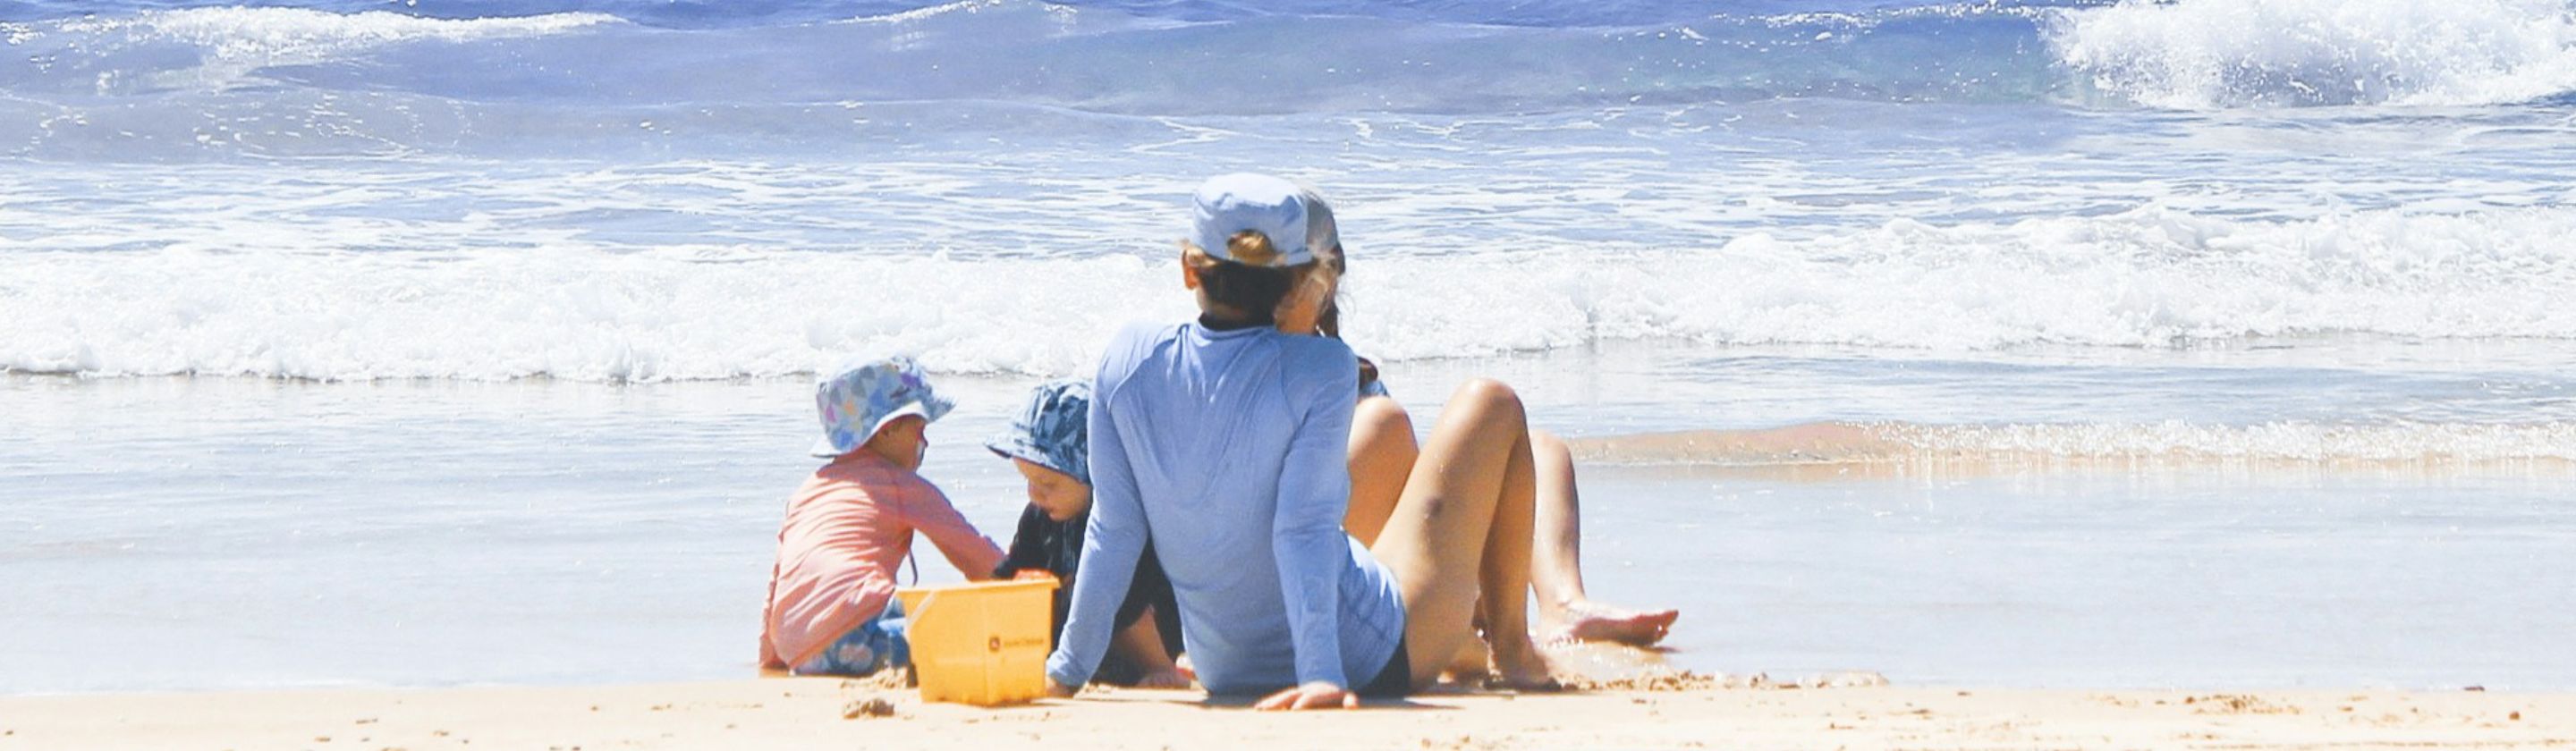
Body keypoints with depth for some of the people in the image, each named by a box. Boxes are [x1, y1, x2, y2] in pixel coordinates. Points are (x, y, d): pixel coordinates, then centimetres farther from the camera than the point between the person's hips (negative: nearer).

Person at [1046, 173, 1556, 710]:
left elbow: (1112, 531, -7)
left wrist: (1067, 671, 1)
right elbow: (1305, 529, -27)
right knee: (1492, 406, 12)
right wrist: (1322, 674, -27)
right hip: (1368, 663, -6)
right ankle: (1512, 650, 23)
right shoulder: (1320, 368, -21)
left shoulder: (1127, 361, -10)